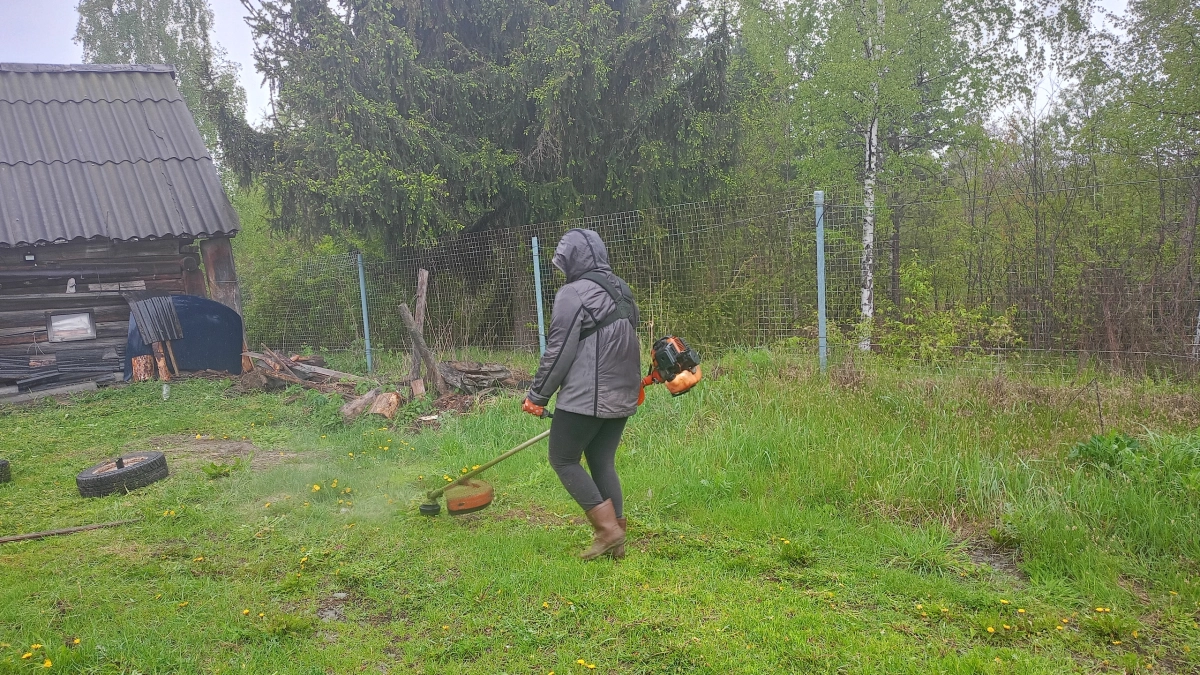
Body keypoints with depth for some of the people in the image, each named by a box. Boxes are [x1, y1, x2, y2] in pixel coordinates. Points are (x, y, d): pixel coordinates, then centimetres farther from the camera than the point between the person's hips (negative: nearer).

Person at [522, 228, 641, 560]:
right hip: (623, 396, 8)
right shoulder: (622, 290, 13)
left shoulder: (573, 294, -13)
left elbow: (558, 353, -14)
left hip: (586, 397, -8)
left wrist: (537, 396, -4)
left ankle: (607, 528, 1)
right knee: (603, 461, 15)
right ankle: (616, 538, 16)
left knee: (563, 459, 5)